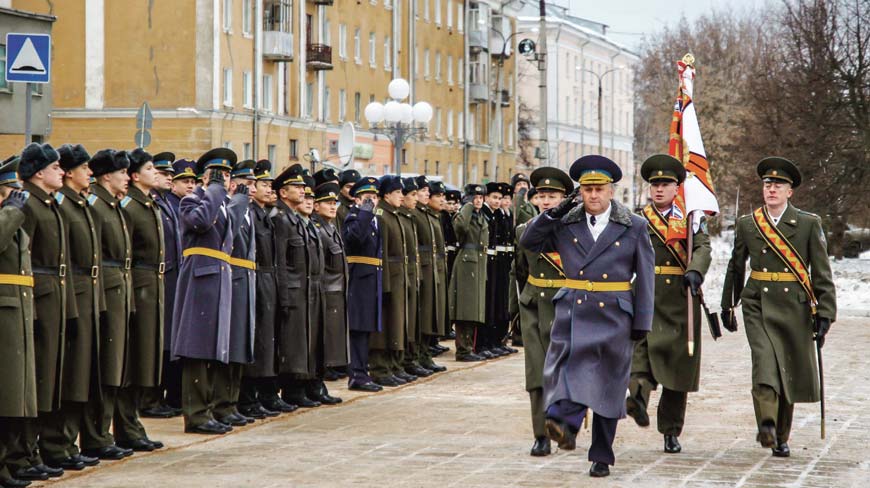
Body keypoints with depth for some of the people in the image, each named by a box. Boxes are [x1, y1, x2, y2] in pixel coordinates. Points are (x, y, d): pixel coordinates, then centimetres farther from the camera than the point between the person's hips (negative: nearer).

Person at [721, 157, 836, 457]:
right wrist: (728, 305, 21)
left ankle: (781, 437, 21)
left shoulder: (809, 224, 1)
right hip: (758, 307, 0)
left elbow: (822, 272, 0)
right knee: (764, 363, -21)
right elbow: (735, 268, 18)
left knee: (791, 373, 7)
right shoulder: (746, 225, 6)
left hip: (795, 308, 0)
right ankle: (767, 426, -31)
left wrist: (824, 314, -6)